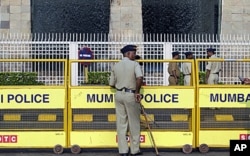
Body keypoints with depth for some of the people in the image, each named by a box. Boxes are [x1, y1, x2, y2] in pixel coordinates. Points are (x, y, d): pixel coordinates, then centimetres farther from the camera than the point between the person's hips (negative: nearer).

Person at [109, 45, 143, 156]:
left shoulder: (116, 66, 8)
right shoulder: (134, 64, -5)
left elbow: (112, 84, 11)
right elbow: (139, 78, -23)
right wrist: (137, 92, -17)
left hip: (118, 95, 4)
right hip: (130, 95, -4)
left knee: (121, 123, 7)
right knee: (134, 123, 6)